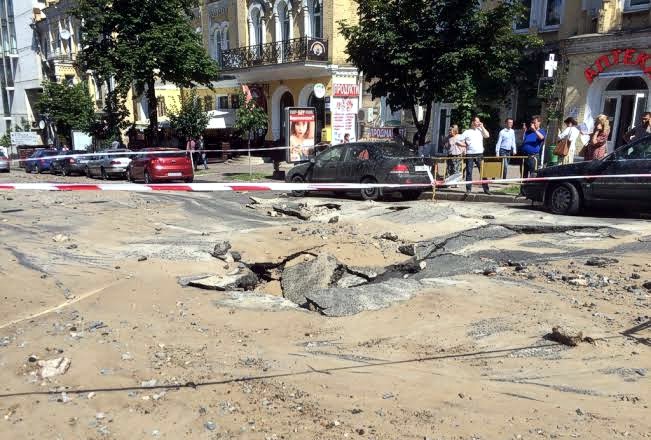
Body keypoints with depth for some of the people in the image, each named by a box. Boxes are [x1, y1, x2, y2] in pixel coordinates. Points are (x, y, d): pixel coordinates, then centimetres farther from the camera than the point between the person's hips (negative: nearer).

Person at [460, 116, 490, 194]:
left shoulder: (480, 130, 11)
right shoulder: (467, 132, 6)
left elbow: (487, 135, -5)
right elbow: (459, 142, 6)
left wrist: (482, 127, -1)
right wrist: (465, 145, -9)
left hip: (479, 154, 1)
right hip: (469, 154, -1)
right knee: (469, 172, 1)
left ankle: (486, 188, 5)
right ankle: (468, 189, 8)